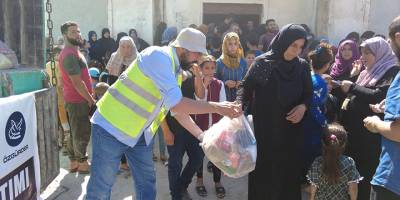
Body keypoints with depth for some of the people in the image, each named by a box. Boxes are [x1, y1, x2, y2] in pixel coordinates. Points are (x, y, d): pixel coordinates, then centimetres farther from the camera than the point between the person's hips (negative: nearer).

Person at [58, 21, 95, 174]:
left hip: (77, 99, 10)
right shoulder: (70, 54, -18)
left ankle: (74, 162, 27)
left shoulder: (73, 52, 16)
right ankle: (82, 164, 13)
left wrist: (89, 97, 17)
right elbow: (77, 82, -22)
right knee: (82, 133, 0)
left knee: (76, 133, 16)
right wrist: (90, 99, -14)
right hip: (78, 100, -10)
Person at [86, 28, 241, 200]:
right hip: (111, 127, -8)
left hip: (140, 134, 9)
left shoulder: (175, 69, 7)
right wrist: (216, 107, -25)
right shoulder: (159, 56, -21)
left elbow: (178, 109, 13)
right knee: (101, 186, 2)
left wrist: (202, 136, 8)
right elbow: (175, 104, -29)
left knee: (147, 182, 14)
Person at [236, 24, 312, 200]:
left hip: (291, 130, 3)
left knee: (289, 170, 11)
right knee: (263, 169, 8)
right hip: (264, 129, -2)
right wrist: (240, 103, -27)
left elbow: (309, 93, 9)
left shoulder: (302, 66, 1)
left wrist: (303, 106, -12)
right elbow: (246, 86, -8)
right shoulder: (262, 62, -8)